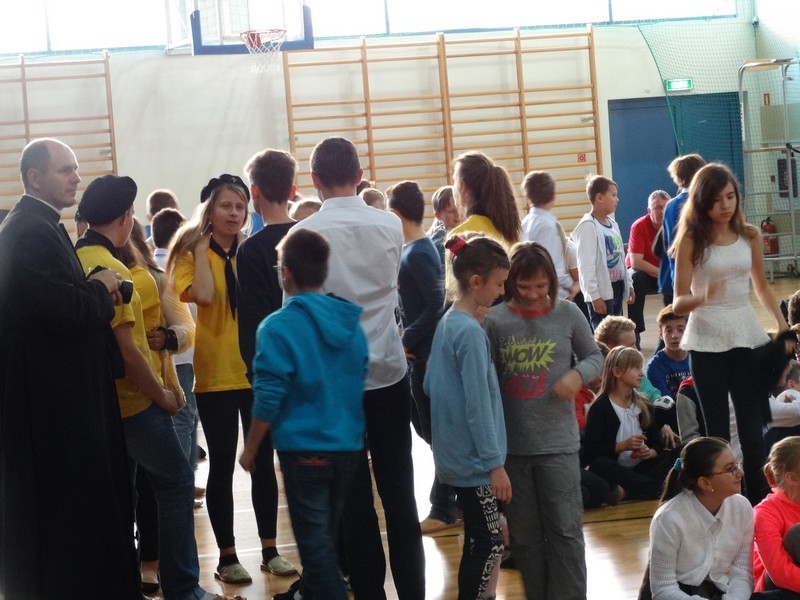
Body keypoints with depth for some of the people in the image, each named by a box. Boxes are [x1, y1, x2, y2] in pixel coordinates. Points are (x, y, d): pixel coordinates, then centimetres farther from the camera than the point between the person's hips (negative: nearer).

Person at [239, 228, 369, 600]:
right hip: (349, 447, 6)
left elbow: (268, 400, -14)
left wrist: (250, 450, -1)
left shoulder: (278, 327, -13)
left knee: (316, 544, 0)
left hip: (305, 450, -6)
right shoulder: (351, 324, 4)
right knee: (326, 536, 22)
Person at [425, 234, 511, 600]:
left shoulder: (448, 322, 9)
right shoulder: (470, 332, -18)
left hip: (455, 455, 9)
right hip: (474, 458, -9)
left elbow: (430, 385, 17)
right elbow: (478, 405, -19)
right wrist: (495, 463, -17)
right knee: (489, 543, -5)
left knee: (479, 540, 15)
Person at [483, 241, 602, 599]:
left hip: (558, 442, -1)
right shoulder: (495, 320, -5)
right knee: (524, 533, 11)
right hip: (512, 445, 1)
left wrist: (577, 375, -13)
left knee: (565, 530, 1)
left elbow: (594, 356, 10)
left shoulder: (567, 314, -2)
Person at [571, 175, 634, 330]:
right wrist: (594, 295, -21)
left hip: (616, 288, 9)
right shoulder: (588, 226, -15)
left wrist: (628, 285, 18)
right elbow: (586, 265, -19)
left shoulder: (612, 224, 13)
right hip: (601, 292, -9)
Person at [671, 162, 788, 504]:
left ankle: (759, 505, 11)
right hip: (707, 343, -3)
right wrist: (703, 297, -32)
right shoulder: (691, 240, -8)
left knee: (753, 431, 3)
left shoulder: (749, 235, 3)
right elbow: (678, 303, -11)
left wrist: (782, 326, 6)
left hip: (748, 338, 3)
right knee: (717, 432, 4)